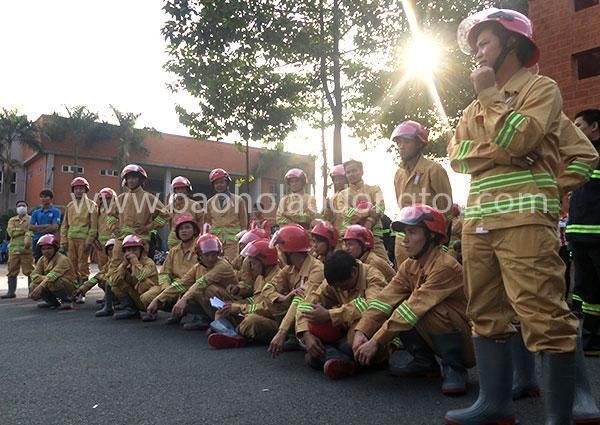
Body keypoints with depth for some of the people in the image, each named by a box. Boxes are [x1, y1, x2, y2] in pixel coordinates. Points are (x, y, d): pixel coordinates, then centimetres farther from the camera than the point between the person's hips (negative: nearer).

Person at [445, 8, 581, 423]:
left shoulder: (541, 87, 5)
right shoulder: (476, 106, 24)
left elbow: (517, 139, -13)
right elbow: (456, 155, 10)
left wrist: (489, 94, -1)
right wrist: (498, 154, -7)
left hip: (524, 215, -7)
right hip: (478, 218, 7)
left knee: (543, 317, -8)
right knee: (487, 314, 8)